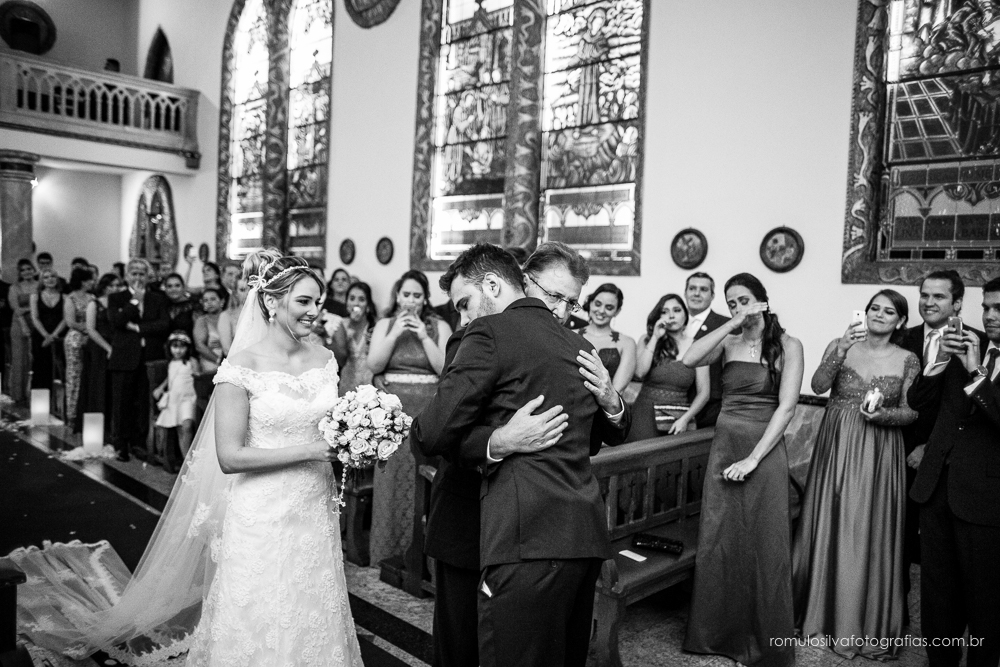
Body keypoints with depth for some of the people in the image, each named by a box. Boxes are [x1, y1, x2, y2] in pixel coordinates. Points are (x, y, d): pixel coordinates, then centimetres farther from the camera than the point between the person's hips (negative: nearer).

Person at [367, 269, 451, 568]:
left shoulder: (439, 326, 6)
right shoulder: (384, 324, 11)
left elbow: (445, 368, -4)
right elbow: (374, 365, 0)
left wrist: (424, 336, -11)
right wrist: (395, 334, -9)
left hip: (428, 411, -1)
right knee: (393, 477, 2)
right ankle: (391, 549, 14)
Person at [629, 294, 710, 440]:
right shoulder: (647, 340, 7)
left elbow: (703, 393, 3)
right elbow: (639, 372, -9)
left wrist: (685, 419, -10)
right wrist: (655, 337, -6)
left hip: (680, 418, 0)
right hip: (646, 413, 0)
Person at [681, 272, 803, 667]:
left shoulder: (787, 346, -2)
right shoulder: (728, 342, 6)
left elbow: (786, 406, -10)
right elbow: (689, 360, -12)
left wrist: (753, 459, -15)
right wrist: (732, 324, -14)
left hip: (765, 450, -3)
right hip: (724, 446, 3)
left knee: (764, 545, 3)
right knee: (717, 541, 7)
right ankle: (719, 633, 24)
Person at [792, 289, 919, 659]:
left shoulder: (907, 360, 3)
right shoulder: (840, 346, 2)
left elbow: (911, 411, 2)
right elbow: (818, 386, -14)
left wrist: (883, 414, -18)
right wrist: (843, 349, -25)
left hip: (878, 456, 0)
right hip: (835, 448, 1)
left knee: (868, 535, 3)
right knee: (828, 527, 7)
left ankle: (864, 623, 20)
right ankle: (822, 609, 24)